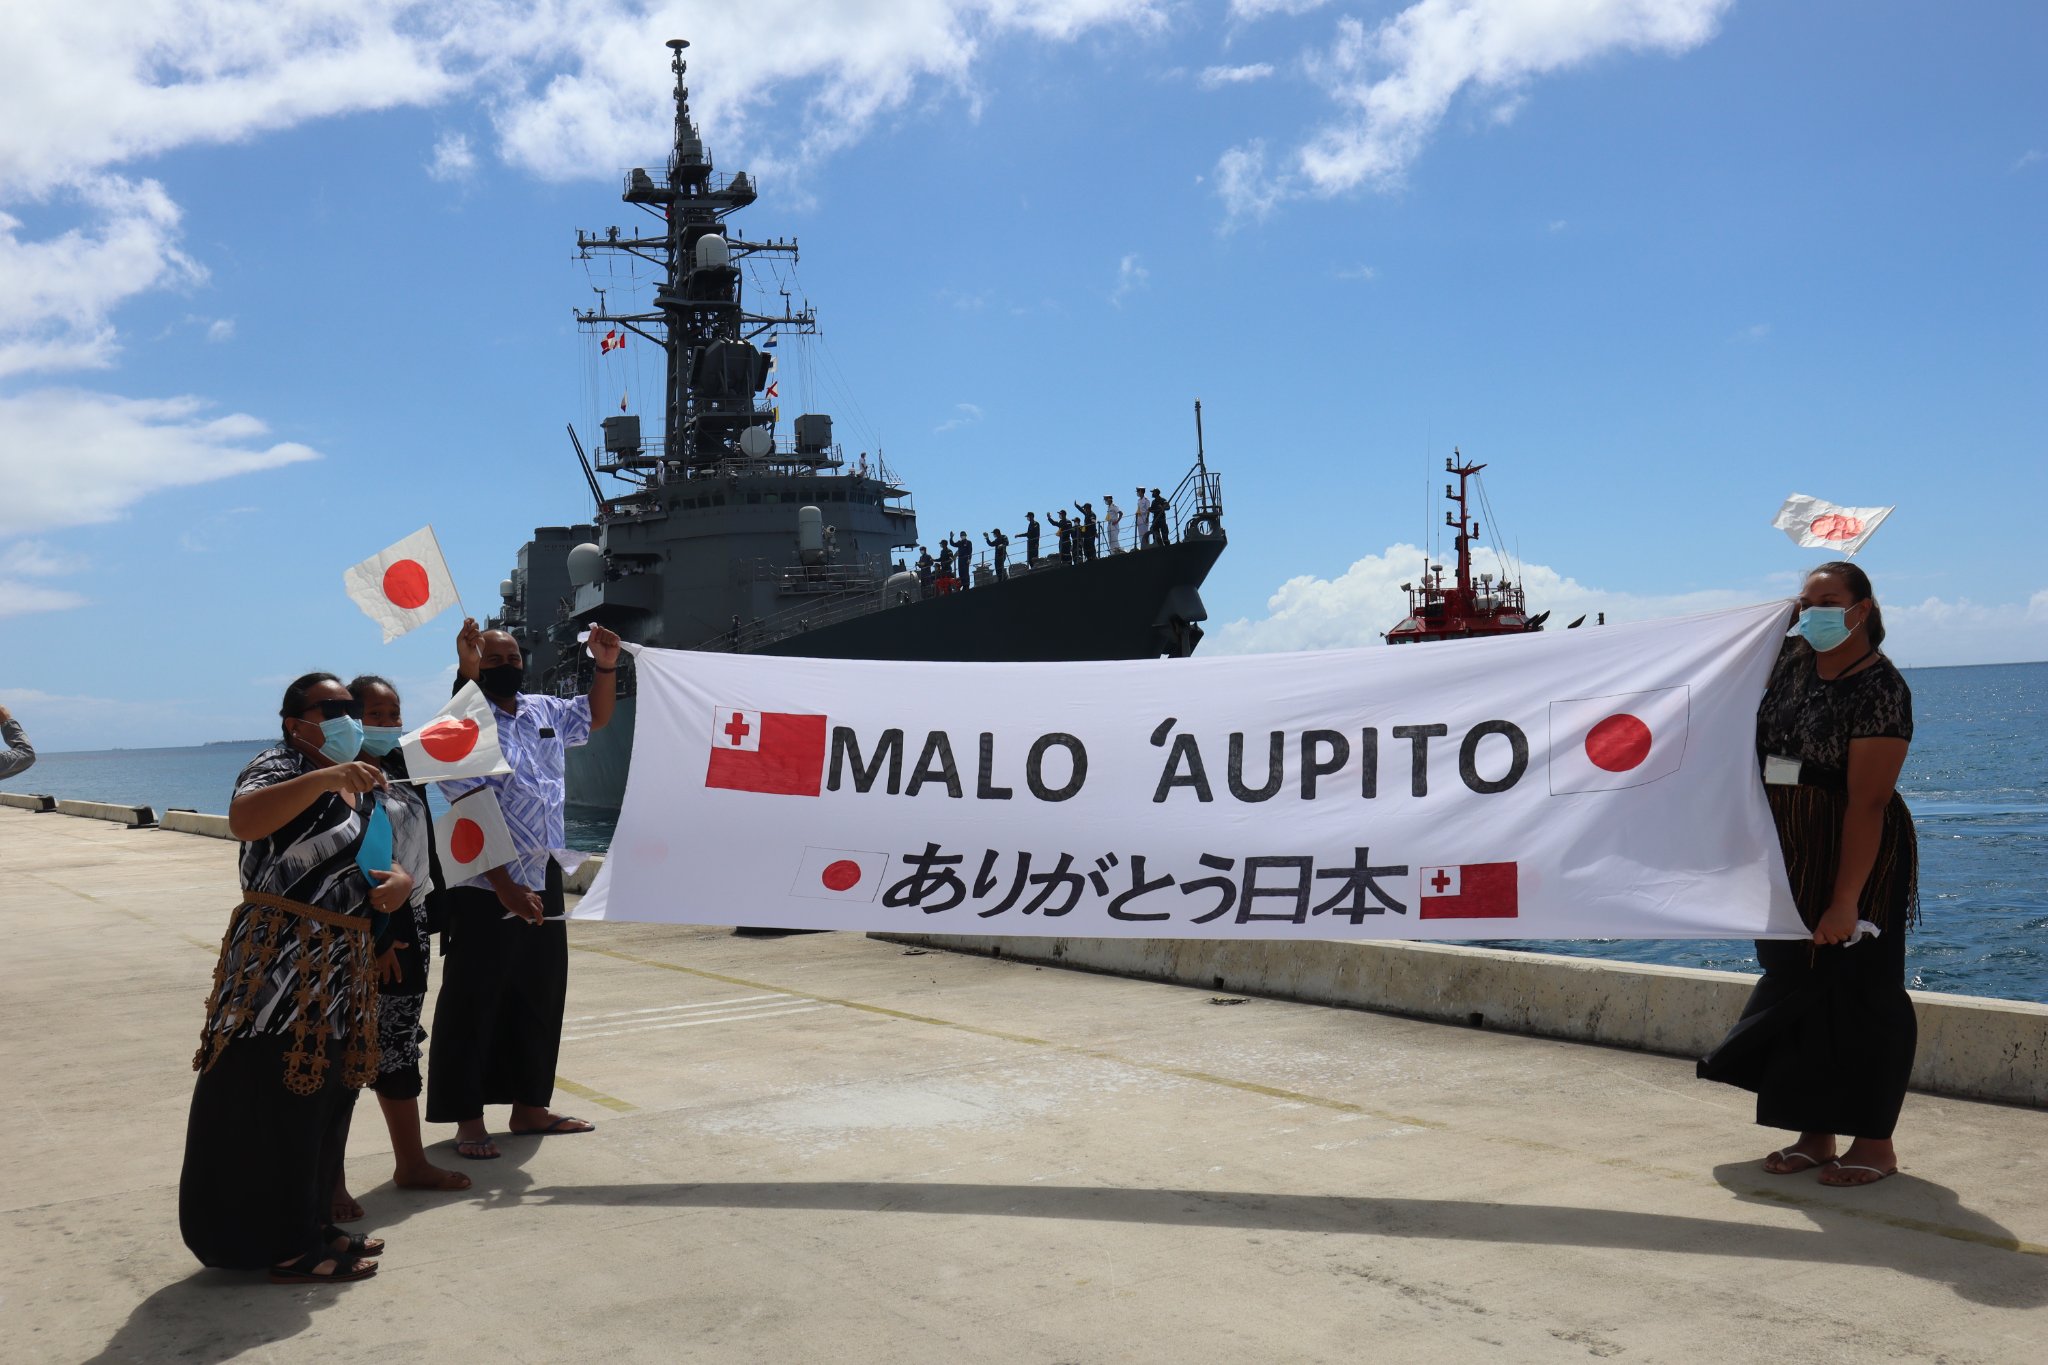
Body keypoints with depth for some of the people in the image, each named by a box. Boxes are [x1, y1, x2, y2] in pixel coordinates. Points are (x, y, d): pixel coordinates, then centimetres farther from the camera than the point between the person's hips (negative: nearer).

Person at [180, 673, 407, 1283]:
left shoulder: (362, 786, 18)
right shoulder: (281, 767, -9)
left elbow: (386, 859, 23)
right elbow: (243, 819, -30)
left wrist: (399, 880, -1)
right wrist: (324, 778, -40)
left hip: (342, 965, 9)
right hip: (279, 958, -9)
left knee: (326, 1098, 14)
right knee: (274, 1102, -5)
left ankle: (310, 1224, 26)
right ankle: (283, 1248, 2)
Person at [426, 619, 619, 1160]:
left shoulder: (544, 712, 10)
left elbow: (596, 718, 30)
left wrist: (606, 667, 13)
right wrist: (505, 887, -22)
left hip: (543, 880, 7)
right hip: (485, 890, -7)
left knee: (540, 997, 14)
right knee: (473, 1004, 1)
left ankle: (529, 1108, 27)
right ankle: (469, 1121, 11)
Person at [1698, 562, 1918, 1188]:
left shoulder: (1879, 689, -18)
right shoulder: (1793, 658, 5)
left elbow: (1866, 803, -23)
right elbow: (1760, 739, 25)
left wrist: (1845, 900, -26)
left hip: (1855, 855, -8)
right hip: (1788, 854, 8)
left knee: (1857, 991, -1)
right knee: (1797, 986, 10)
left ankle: (1874, 1142, 11)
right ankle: (1815, 1135, 20)